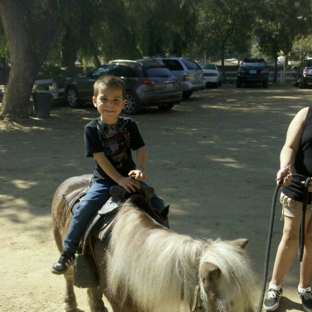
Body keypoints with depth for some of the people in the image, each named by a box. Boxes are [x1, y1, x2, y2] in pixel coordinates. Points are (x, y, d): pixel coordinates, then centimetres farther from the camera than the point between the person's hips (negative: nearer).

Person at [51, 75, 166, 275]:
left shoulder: (129, 125, -2)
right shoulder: (92, 129, -9)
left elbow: (141, 149, -3)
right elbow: (100, 158, -15)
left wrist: (140, 168, -25)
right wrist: (119, 180, -23)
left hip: (129, 178, 3)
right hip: (104, 180, -2)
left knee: (158, 204, -5)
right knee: (84, 209, -20)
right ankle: (68, 252, -4)